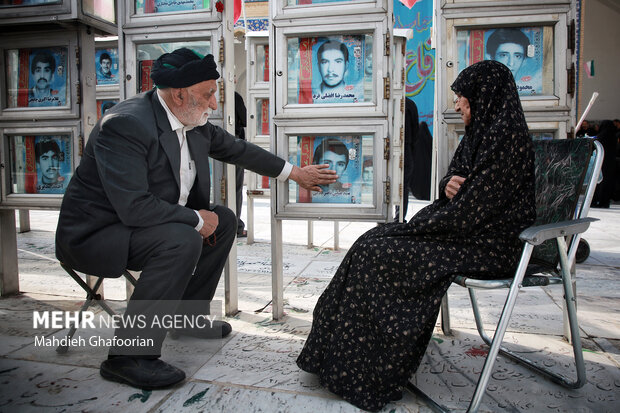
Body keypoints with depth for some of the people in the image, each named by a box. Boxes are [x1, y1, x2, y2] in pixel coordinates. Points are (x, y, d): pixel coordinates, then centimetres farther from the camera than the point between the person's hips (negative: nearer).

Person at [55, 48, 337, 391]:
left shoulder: (195, 124, -1)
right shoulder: (125, 124, -26)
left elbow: (237, 149, 14)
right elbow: (133, 207, -33)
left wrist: (296, 173, 18)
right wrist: (196, 219, -21)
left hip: (146, 222, 9)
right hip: (93, 234, -9)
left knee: (225, 220, 7)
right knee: (182, 240, -32)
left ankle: (186, 315, 16)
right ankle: (128, 356, -19)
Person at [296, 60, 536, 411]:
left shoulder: (504, 133, -16)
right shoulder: (483, 132, 15)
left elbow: (472, 210, -21)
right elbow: (459, 184, 18)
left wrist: (419, 227, -13)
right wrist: (448, 184, -6)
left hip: (487, 244, -10)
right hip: (468, 229, 10)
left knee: (379, 254, -16)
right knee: (374, 243, -1)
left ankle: (364, 373, -1)